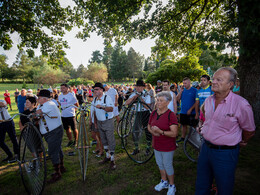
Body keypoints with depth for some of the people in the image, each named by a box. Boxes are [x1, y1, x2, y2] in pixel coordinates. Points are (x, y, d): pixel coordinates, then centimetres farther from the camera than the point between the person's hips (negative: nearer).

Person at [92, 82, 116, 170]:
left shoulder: (107, 97, -13)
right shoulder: (95, 99, 8)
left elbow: (111, 109, -25)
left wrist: (102, 107, -39)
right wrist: (95, 122, 15)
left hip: (108, 122, -7)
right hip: (99, 122, 7)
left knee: (111, 141, -2)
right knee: (103, 141, 16)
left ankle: (112, 160, 9)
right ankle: (107, 156, 33)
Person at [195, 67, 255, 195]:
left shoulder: (241, 104, -19)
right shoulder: (208, 100, 0)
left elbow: (249, 130, -4)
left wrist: (242, 143, 11)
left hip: (226, 153, -5)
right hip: (206, 148, 5)